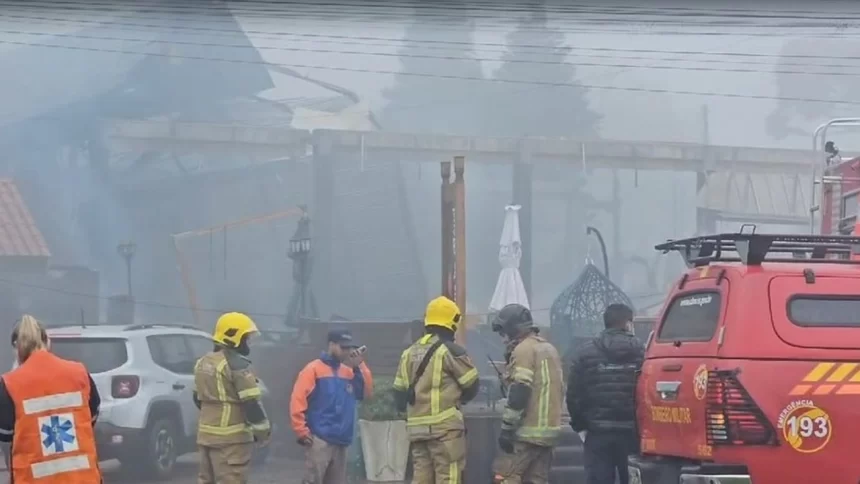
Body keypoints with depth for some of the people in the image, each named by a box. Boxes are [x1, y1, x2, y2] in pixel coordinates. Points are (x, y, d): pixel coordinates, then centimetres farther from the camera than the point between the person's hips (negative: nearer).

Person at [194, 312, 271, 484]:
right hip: (231, 437, -9)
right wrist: (263, 432, -8)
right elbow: (251, 403, -17)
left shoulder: (204, 363, 13)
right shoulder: (237, 365, -15)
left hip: (206, 433, 9)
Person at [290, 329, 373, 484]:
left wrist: (360, 366, -2)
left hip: (341, 441, 6)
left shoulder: (349, 371, 15)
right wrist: (302, 431, -12)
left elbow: (366, 392, 6)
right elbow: (298, 400, -8)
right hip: (319, 441, -6)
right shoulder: (314, 369, -3)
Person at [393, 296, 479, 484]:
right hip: (444, 425, -7)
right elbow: (472, 385, 0)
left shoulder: (409, 352, 13)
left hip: (417, 427, 7)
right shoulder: (450, 350, -8)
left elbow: (399, 393, 14)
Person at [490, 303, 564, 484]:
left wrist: (507, 428, -18)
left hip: (527, 431, -9)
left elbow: (519, 393, -19)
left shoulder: (524, 349, -10)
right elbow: (559, 389, 24)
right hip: (549, 429, 9)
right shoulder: (550, 349, 20)